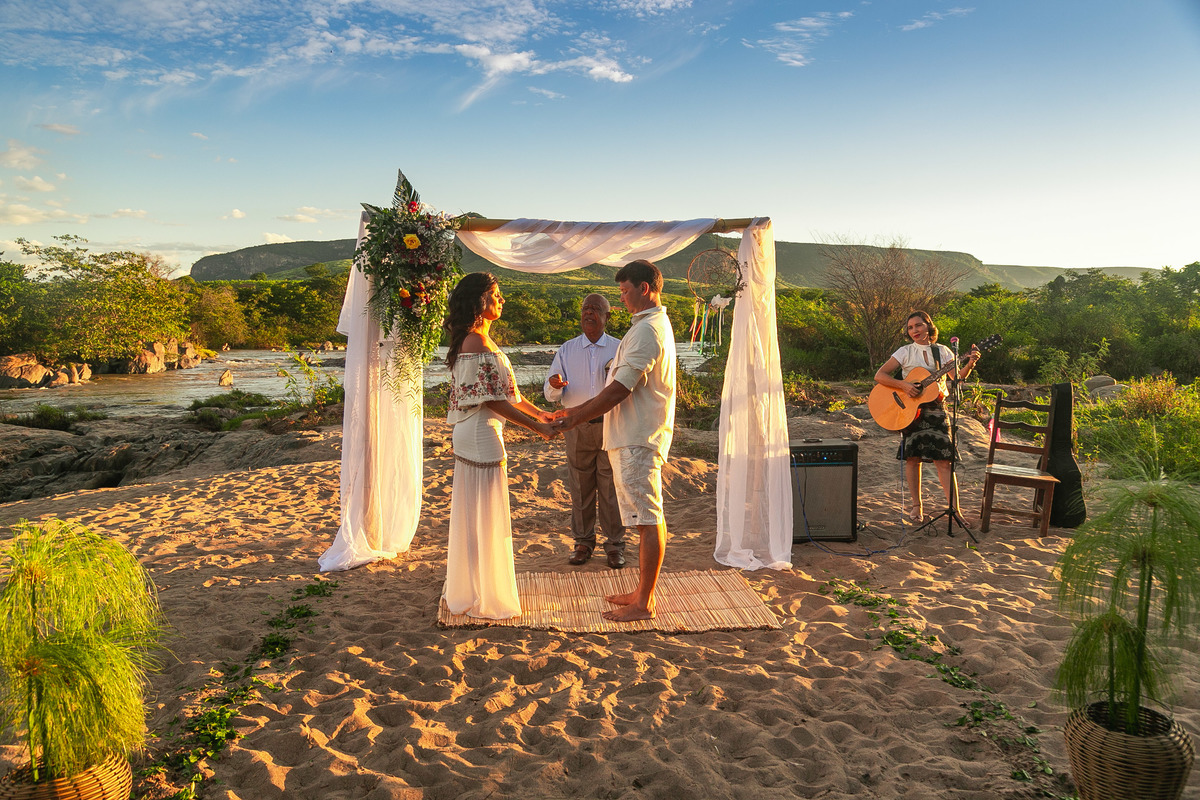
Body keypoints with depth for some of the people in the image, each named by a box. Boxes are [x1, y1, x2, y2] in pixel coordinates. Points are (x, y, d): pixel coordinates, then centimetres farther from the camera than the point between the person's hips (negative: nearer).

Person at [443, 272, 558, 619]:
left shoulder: (471, 339, 13)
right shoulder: (478, 342, -18)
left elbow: (504, 390, 17)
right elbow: (493, 400, -20)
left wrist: (539, 412, 16)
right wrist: (537, 426, -16)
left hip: (471, 434, 10)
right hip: (483, 434, -10)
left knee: (471, 513, 17)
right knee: (485, 516, -1)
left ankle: (466, 588, 30)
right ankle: (485, 597, 11)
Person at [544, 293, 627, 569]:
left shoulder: (619, 348, 5)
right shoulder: (567, 350, 9)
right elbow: (551, 394, 7)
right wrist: (555, 385, -18)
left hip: (610, 425, -1)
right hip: (577, 428, 2)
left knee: (611, 488, 1)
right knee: (580, 488, 7)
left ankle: (615, 545, 13)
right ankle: (583, 542, 19)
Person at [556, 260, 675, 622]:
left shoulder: (647, 330, -16)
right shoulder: (655, 325, 18)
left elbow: (619, 390, -21)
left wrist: (575, 419, -14)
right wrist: (581, 409, 19)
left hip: (638, 439, -11)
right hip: (635, 436, 11)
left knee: (648, 520, -5)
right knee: (650, 518, 14)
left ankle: (643, 604, 3)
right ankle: (645, 592, 24)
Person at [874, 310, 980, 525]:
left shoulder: (942, 351, 8)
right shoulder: (905, 352, 1)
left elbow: (957, 376, -3)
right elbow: (879, 376, -5)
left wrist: (969, 364, -22)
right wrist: (903, 385, -18)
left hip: (935, 408, 1)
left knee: (944, 459, -7)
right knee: (913, 457, 0)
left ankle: (954, 508, -6)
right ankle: (916, 505, 13)